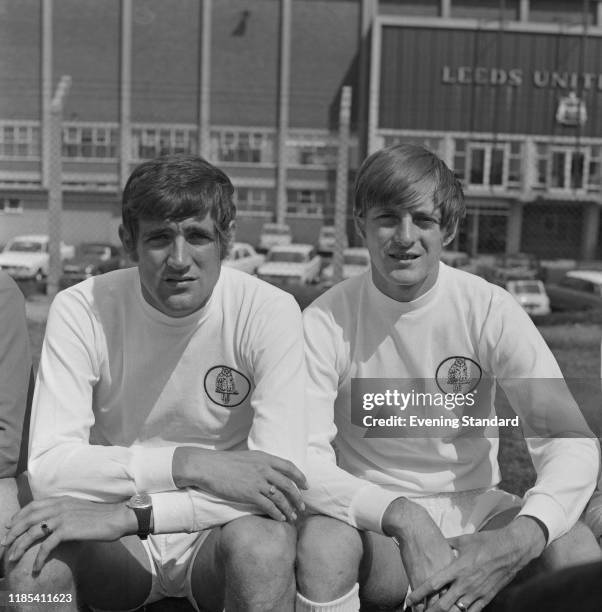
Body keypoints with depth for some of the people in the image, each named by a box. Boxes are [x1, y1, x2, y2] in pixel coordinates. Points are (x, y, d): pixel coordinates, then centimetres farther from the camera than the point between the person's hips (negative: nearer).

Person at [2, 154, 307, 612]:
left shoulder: (269, 312, -15)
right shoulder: (81, 311, -11)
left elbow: (285, 481, -23)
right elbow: (47, 467, -20)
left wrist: (128, 515, -29)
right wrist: (188, 463, -32)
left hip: (219, 531, 0)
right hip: (115, 554, 1)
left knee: (263, 544, -33)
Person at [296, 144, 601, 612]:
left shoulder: (489, 309, -10)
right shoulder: (326, 322, -12)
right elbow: (302, 461, -21)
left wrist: (521, 538, -35)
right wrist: (403, 518, -37)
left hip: (473, 509, 2)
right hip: (371, 518, -1)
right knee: (321, 540, -33)